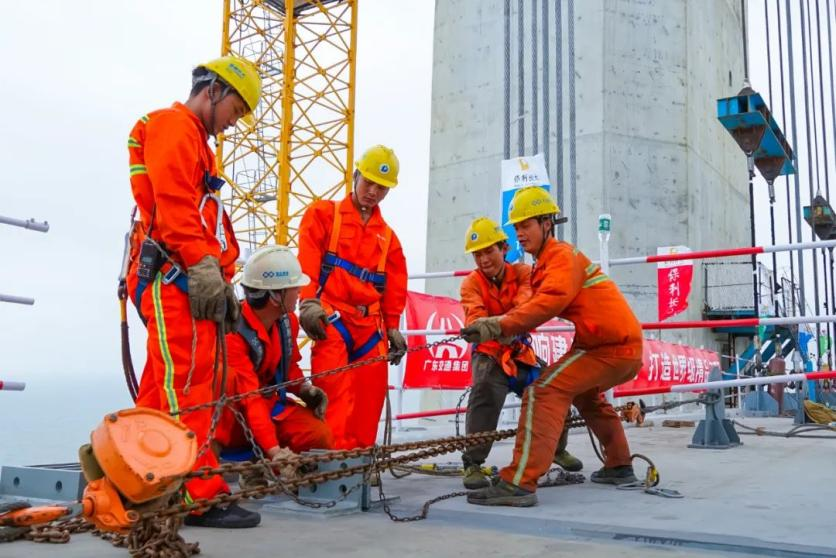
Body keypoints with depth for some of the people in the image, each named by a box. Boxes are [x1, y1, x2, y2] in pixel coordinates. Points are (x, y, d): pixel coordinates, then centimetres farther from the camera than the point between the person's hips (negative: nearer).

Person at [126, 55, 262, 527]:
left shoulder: (194, 141, 29)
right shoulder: (173, 126, -2)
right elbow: (173, 202, -16)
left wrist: (224, 282, 17)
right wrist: (203, 265, -22)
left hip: (189, 280, 10)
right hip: (175, 277, -10)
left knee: (162, 390, 11)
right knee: (188, 386, -11)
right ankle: (201, 494, -10)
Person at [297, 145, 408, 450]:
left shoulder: (387, 236, 20)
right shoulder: (323, 214, 8)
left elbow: (395, 286, 18)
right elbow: (307, 261, -4)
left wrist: (392, 326, 12)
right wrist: (308, 301, -15)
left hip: (370, 321, 5)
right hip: (330, 313, -5)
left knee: (372, 389, 3)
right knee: (335, 385, -17)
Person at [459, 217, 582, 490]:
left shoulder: (522, 272, -6)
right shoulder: (471, 283, -9)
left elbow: (527, 299, -27)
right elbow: (474, 316, -26)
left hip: (521, 350, 3)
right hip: (489, 352, -3)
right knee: (486, 388, -32)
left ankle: (558, 449, 29)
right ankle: (472, 464, -26)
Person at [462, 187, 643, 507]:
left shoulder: (562, 255, -10)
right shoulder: (546, 264, 22)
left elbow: (550, 302, -26)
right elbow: (534, 305, 12)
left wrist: (499, 326, -33)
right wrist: (494, 327, -3)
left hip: (611, 345, -11)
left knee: (543, 391, -20)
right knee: (585, 393, 32)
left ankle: (519, 483, -28)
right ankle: (619, 467, 43)